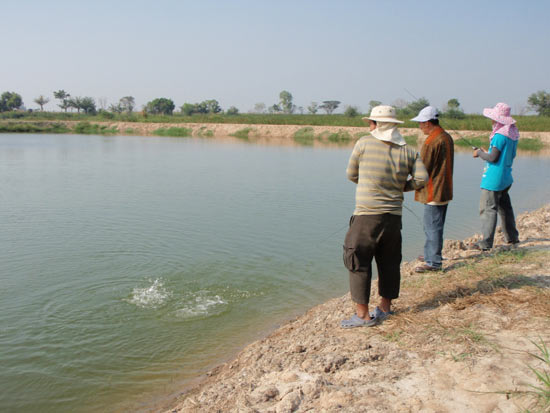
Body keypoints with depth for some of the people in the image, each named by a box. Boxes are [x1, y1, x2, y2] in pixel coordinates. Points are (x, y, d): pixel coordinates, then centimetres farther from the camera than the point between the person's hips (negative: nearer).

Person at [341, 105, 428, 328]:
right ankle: (384, 308, 26)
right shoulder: (408, 151, 6)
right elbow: (421, 178, -2)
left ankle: (363, 315, 4)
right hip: (394, 216, 5)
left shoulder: (364, 143, -3)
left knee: (359, 263, 2)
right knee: (389, 263, 15)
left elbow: (351, 175, 5)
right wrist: (401, 187, 14)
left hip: (366, 215, -5)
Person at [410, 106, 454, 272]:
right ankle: (430, 254, 31)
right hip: (445, 190, 10)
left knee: (432, 227, -3)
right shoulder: (447, 137, 10)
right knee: (435, 226, 19)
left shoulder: (431, 142, -20)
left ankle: (433, 262, 3)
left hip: (433, 192, -10)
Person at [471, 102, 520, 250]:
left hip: (493, 179, -10)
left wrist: (480, 153, -3)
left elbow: (493, 157, -20)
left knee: (488, 208, -7)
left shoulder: (500, 135, -19)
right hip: (506, 178, 10)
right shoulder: (513, 133, 9)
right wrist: (487, 153, 18)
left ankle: (486, 243, -8)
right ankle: (512, 237, 30)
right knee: (504, 207, 20)